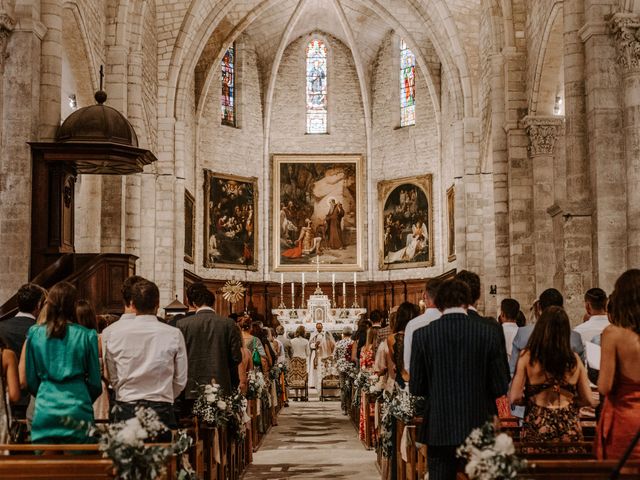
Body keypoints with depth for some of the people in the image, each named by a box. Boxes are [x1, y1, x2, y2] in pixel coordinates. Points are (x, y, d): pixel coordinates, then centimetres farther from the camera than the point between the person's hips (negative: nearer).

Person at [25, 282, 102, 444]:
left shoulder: (34, 334, 1)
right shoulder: (86, 336, -3)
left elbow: (31, 380, 8)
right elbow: (95, 382, 4)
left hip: (44, 413, 2)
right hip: (77, 411, -2)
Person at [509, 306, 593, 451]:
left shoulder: (527, 357, -8)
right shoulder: (574, 359, -2)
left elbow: (515, 398, -10)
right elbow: (587, 400, 3)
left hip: (537, 428, -2)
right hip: (569, 429, 2)